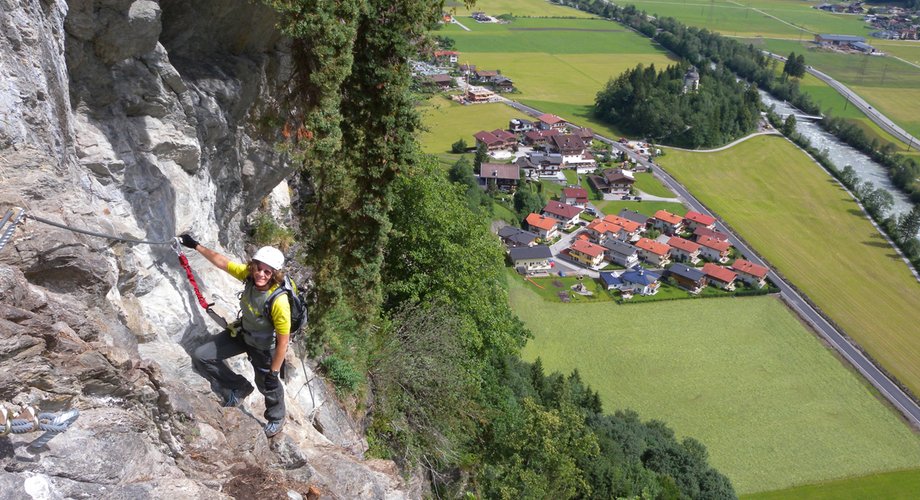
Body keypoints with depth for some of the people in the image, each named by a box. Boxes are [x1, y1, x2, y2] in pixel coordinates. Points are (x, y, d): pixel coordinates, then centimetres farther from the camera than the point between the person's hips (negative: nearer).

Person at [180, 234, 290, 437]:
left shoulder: (279, 302, -39)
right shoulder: (249, 274, -24)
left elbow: (283, 341, -30)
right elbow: (221, 261, -5)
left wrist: (274, 373, -23)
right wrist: (196, 245, -1)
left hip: (264, 346, -6)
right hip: (242, 333, 6)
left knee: (267, 386, 15)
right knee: (201, 356, 3)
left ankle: (276, 418, 50)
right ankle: (239, 388, 24)